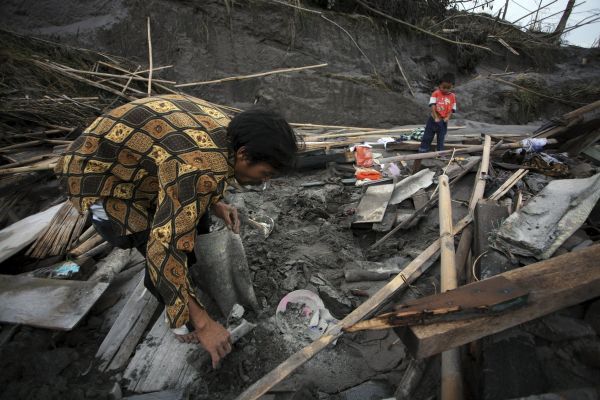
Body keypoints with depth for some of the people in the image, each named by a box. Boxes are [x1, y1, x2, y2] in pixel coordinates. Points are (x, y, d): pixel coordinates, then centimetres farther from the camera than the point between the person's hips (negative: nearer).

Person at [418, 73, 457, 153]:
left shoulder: (452, 97, 2)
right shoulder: (435, 93, -5)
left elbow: (452, 109, 1)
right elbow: (433, 106, -12)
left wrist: (447, 117, -17)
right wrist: (436, 118, -20)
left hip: (443, 121, 2)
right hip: (433, 119, -2)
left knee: (441, 138, 10)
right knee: (427, 136, 5)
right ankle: (422, 151, 13)